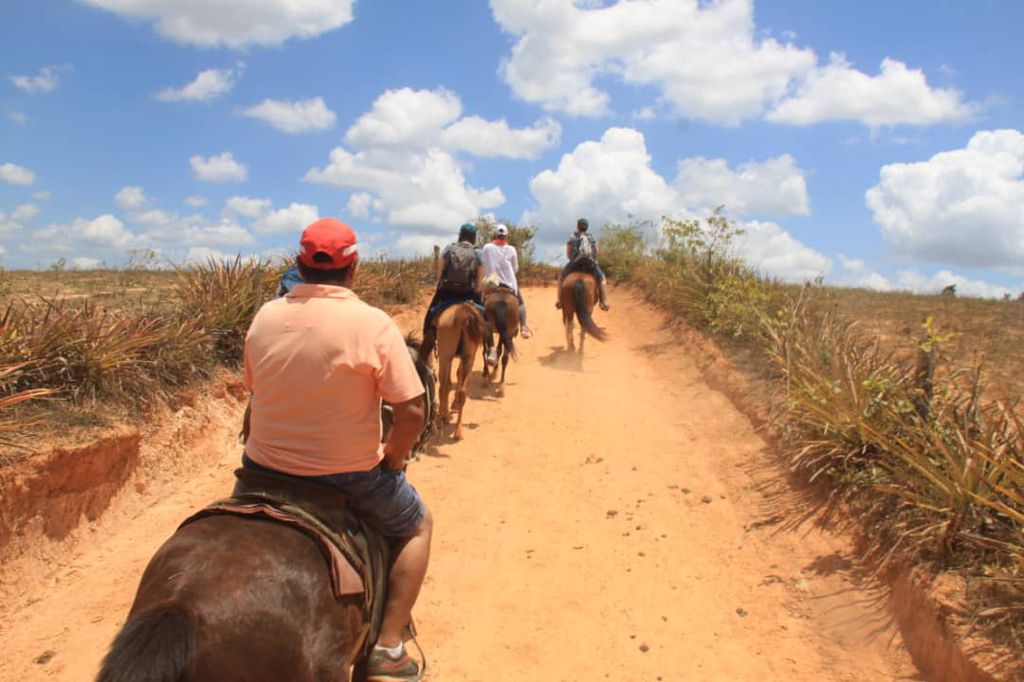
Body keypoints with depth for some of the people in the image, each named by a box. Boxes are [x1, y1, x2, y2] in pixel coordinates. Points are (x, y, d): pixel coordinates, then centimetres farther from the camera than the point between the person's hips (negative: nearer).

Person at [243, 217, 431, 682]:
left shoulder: (265, 317, -4)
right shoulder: (374, 325, -17)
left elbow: (255, 391, 7)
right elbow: (412, 412, -18)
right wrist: (391, 461, 0)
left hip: (265, 468, 4)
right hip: (348, 476, -4)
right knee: (417, 526, 22)